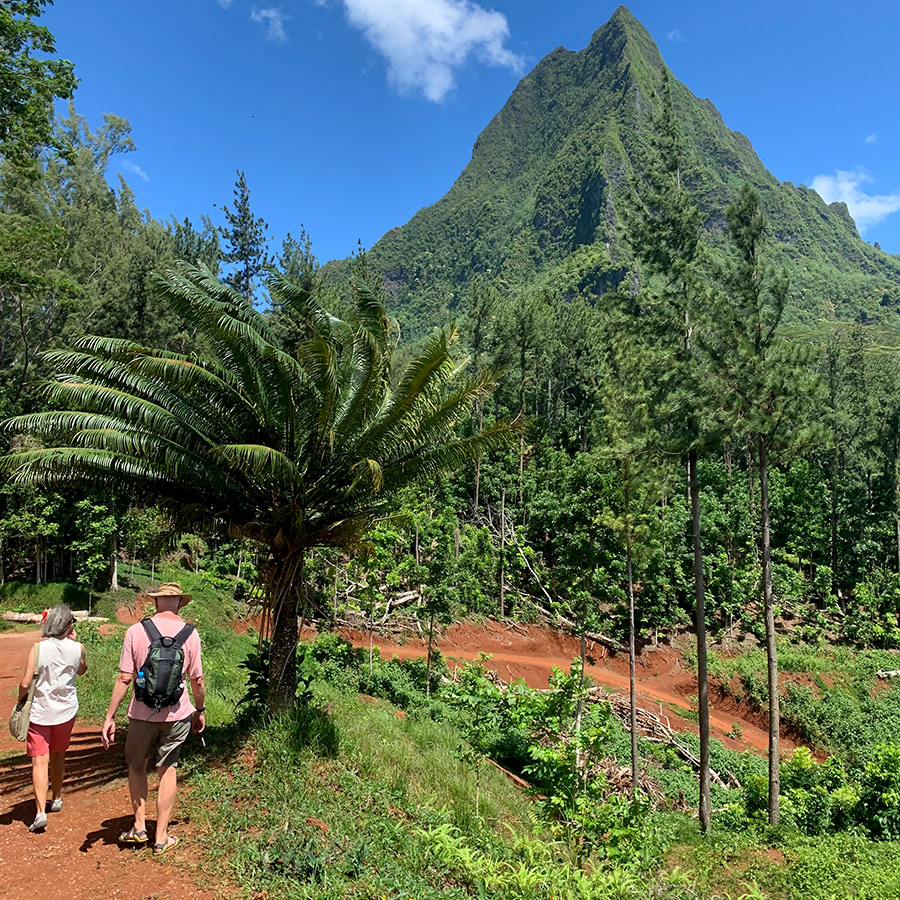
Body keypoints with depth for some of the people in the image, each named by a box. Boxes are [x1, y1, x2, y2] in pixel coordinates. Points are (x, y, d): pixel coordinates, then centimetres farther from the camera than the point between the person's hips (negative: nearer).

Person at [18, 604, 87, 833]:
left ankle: (41, 812, -8)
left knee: (40, 761, 0)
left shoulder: (39, 648, -16)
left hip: (40, 711, -3)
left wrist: (20, 700, 4)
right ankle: (56, 799, 37)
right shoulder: (77, 649, -8)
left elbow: (26, 683, -16)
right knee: (58, 756, 22)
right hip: (66, 710, 3)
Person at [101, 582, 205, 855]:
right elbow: (197, 681, -1)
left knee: (137, 766, 22)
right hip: (177, 715, 1)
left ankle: (139, 827, 26)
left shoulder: (136, 631, -8)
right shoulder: (190, 634, -6)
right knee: (168, 770, 12)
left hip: (142, 713, 0)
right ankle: (161, 838, 19)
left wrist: (110, 716, -1)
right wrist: (200, 711, 14)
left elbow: (124, 678, -9)